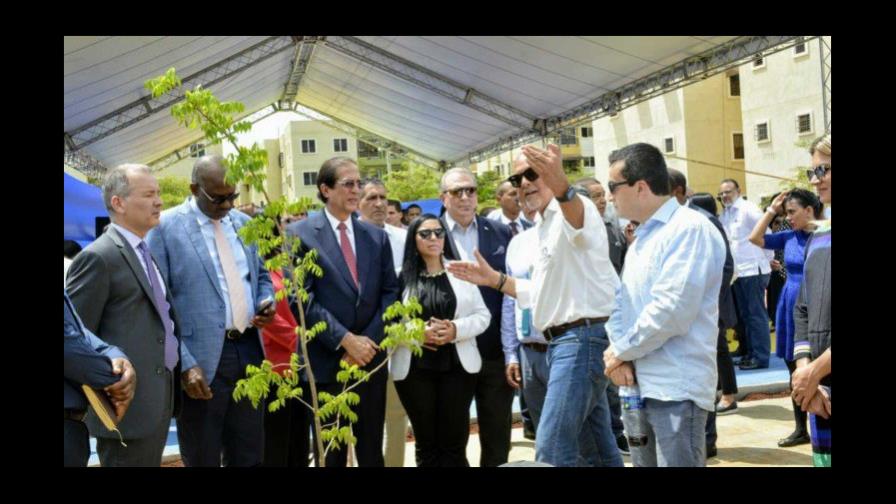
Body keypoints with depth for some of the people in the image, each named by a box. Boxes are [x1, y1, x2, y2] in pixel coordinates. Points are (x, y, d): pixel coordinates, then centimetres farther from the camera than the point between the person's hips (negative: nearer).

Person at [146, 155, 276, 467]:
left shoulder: (243, 222, 11)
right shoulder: (165, 226, -8)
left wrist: (265, 302, 0)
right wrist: (185, 363, -18)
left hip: (249, 350, 5)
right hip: (203, 360, -5)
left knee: (250, 457, 15)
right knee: (202, 460, 10)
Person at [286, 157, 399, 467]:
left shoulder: (377, 236, 10)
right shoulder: (300, 234, -4)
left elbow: (389, 293, 6)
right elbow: (302, 298, -11)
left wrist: (368, 341, -8)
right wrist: (346, 340, -16)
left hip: (370, 358, 4)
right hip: (327, 361, -4)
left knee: (372, 451, 13)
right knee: (331, 453, 10)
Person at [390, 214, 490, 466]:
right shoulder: (402, 276, 2)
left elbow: (483, 315, 5)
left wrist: (456, 329, -12)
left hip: (457, 365, 1)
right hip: (414, 368, -1)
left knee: (455, 443, 1)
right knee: (426, 444, 8)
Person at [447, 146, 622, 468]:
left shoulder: (575, 208, -10)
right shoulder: (543, 227, 20)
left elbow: (577, 221, -38)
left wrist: (561, 187, -60)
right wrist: (494, 279, 17)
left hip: (582, 338, -10)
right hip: (563, 341, 10)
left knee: (551, 449, -13)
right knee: (597, 448, 15)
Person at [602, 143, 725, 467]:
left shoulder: (690, 228, -12)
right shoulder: (641, 237, 18)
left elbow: (671, 310, -22)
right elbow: (621, 301, 13)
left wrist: (621, 351, -10)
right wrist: (617, 353, -5)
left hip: (676, 388, -9)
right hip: (638, 383, 9)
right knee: (643, 463, 15)